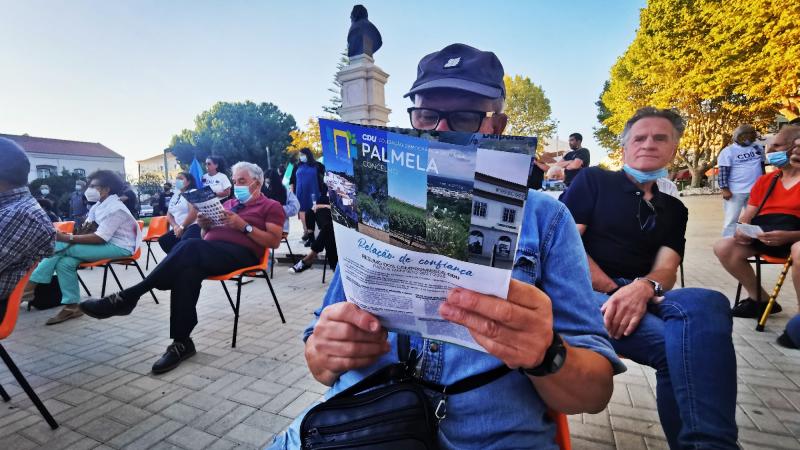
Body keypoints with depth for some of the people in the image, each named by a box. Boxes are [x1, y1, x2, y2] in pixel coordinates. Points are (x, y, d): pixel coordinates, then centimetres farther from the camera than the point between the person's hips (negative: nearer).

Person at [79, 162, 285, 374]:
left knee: (190, 247, -34)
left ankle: (128, 296, -27)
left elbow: (274, 241, -4)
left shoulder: (271, 206, 11)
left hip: (240, 253, -6)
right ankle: (181, 342, -33)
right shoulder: (228, 203, 32)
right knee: (187, 270, -32)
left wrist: (244, 226, -12)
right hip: (211, 252, 6)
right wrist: (204, 225, 5)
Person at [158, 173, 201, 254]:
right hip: (178, 228, 8)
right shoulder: (174, 196, 23)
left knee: (185, 241, -35)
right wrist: (175, 226, -3)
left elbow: (193, 212, -13)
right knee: (163, 240, -13)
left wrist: (182, 227, -14)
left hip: (193, 226, -8)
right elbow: (169, 215, 17)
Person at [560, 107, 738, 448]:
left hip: (641, 296, 4)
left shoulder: (674, 210, 21)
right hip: (585, 292, -4)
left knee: (706, 303, -31)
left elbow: (666, 269, 4)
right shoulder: (593, 180, 8)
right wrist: (616, 291, -13)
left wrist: (643, 288, -22)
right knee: (677, 344, -33)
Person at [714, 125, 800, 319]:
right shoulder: (764, 180, 12)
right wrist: (741, 231, -12)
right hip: (763, 239, 6)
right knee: (722, 247, -14)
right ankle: (761, 299, 1)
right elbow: (747, 217, 11)